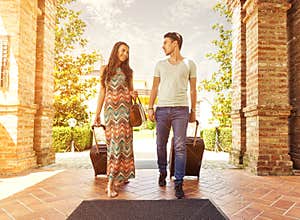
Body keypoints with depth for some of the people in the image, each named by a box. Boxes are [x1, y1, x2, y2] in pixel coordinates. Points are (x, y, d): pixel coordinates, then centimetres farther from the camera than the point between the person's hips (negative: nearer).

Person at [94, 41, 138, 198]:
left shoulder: (128, 71, 13)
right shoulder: (105, 69, 12)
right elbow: (102, 92, 11)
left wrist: (133, 94, -6)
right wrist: (97, 113, 7)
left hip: (124, 109, 0)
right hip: (110, 109, 1)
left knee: (121, 140, -8)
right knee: (112, 142, -2)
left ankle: (111, 182, -2)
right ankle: (119, 176, 10)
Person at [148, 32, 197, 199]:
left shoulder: (189, 64, 8)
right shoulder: (160, 65, 14)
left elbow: (193, 90, 10)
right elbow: (155, 87, 13)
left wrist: (193, 111, 6)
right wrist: (150, 107, 4)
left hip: (181, 109, -2)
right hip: (162, 109, 3)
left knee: (180, 146, -6)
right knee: (161, 144, 8)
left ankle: (179, 184, 2)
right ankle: (163, 173, 30)